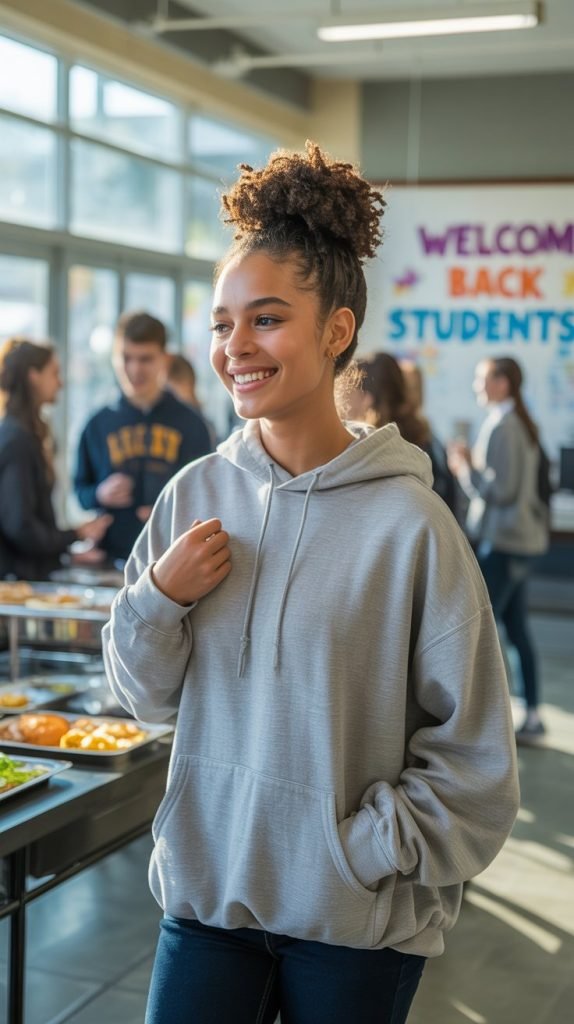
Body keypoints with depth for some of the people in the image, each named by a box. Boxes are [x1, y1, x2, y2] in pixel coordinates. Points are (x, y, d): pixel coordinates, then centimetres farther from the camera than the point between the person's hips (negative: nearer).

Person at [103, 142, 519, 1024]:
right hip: (205, 891, 3)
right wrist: (159, 597, -10)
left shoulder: (407, 523, -15)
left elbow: (475, 764, -9)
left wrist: (362, 854, -13)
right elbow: (147, 695, 6)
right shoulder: (195, 495, -3)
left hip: (358, 927, -3)